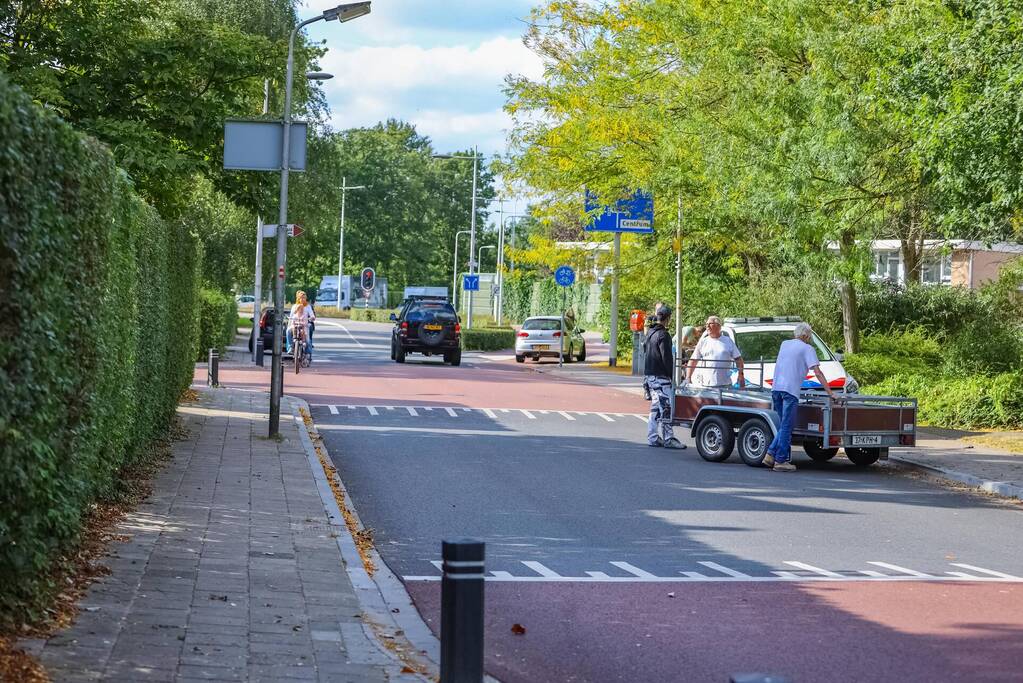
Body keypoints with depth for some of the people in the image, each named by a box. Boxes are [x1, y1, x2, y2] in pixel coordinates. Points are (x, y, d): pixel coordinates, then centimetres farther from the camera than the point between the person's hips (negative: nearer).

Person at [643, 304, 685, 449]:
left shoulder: (650, 332, 14)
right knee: (665, 408, -8)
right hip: (660, 377, -10)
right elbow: (666, 358, -18)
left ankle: (652, 437, 15)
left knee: (655, 408, 14)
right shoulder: (663, 335, -15)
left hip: (649, 375, 10)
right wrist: (672, 375, -12)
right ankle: (668, 439, -9)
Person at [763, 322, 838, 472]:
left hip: (776, 388, 6)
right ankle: (780, 461, -3)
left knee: (784, 425, 17)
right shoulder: (808, 348, 2)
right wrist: (830, 392, -4)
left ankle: (770, 455, 9)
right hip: (790, 390, -6)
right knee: (786, 426, -2)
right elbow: (817, 372, -5)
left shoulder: (784, 344, 20)